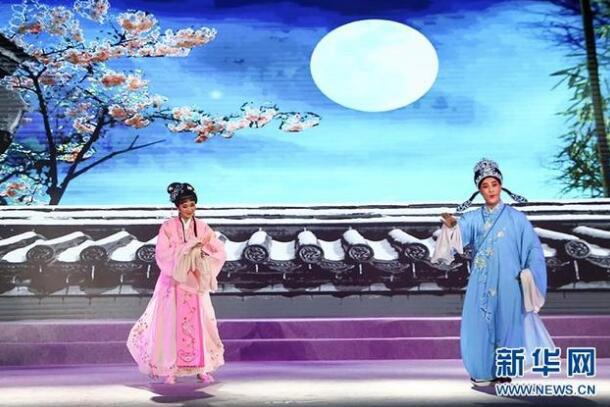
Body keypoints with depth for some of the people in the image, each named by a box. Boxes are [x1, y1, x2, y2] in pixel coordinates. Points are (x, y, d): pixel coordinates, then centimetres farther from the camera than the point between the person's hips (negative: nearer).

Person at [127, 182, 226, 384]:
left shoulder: (202, 227, 4)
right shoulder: (168, 227, -4)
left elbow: (220, 251, -1)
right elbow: (163, 255, -14)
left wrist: (202, 249, -18)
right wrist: (188, 247, -18)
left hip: (196, 282, 2)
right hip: (174, 281, -2)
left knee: (199, 322, 1)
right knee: (172, 323, -1)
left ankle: (202, 368, 9)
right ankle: (171, 369, 7)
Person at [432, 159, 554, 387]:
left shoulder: (516, 218, 2)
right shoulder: (472, 219, 5)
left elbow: (533, 248, 1)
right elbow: (458, 235, -11)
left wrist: (528, 275, -10)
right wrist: (450, 226, -33)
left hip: (507, 284, -1)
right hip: (481, 285, 2)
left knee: (506, 325, 2)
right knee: (479, 325, 1)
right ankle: (483, 372, 14)